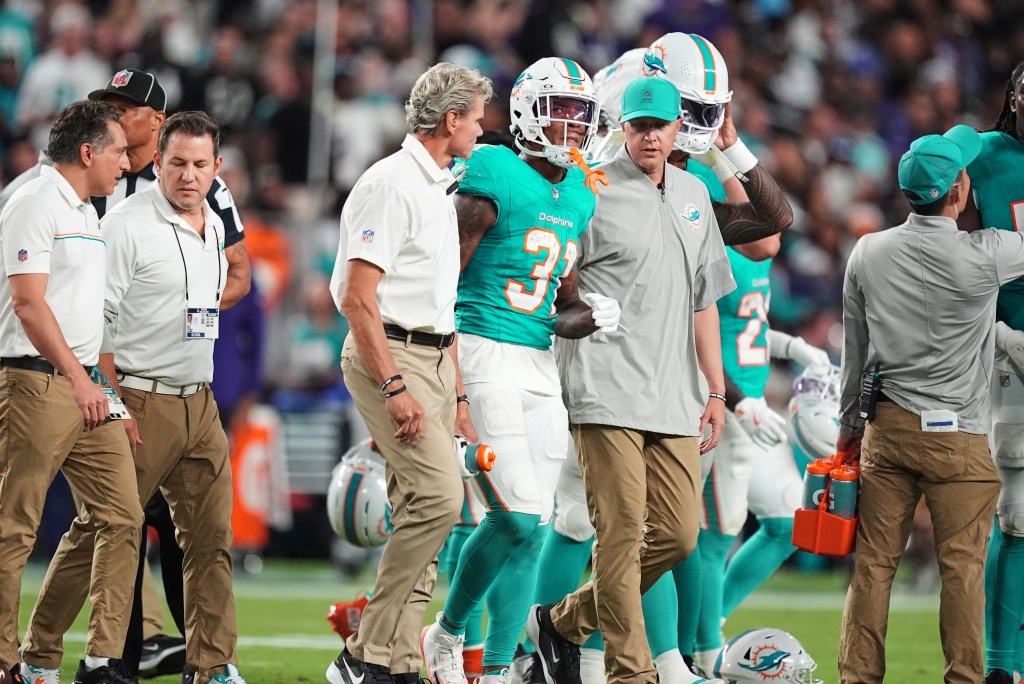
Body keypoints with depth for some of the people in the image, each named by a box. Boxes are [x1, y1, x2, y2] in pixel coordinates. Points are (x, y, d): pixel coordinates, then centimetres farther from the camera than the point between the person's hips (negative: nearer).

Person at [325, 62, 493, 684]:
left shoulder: (440, 190, 18)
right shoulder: (392, 184, -13)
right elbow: (358, 296, -18)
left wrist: (457, 394, 22)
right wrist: (394, 387, -23)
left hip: (432, 358, 10)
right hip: (390, 357, -10)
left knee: (420, 514, 6)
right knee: (437, 495, -19)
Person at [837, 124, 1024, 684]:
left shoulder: (868, 252, 1)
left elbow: (854, 351, 9)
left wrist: (849, 424, 19)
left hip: (886, 426, 4)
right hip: (959, 436, -4)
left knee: (874, 560, 6)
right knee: (962, 564, 0)